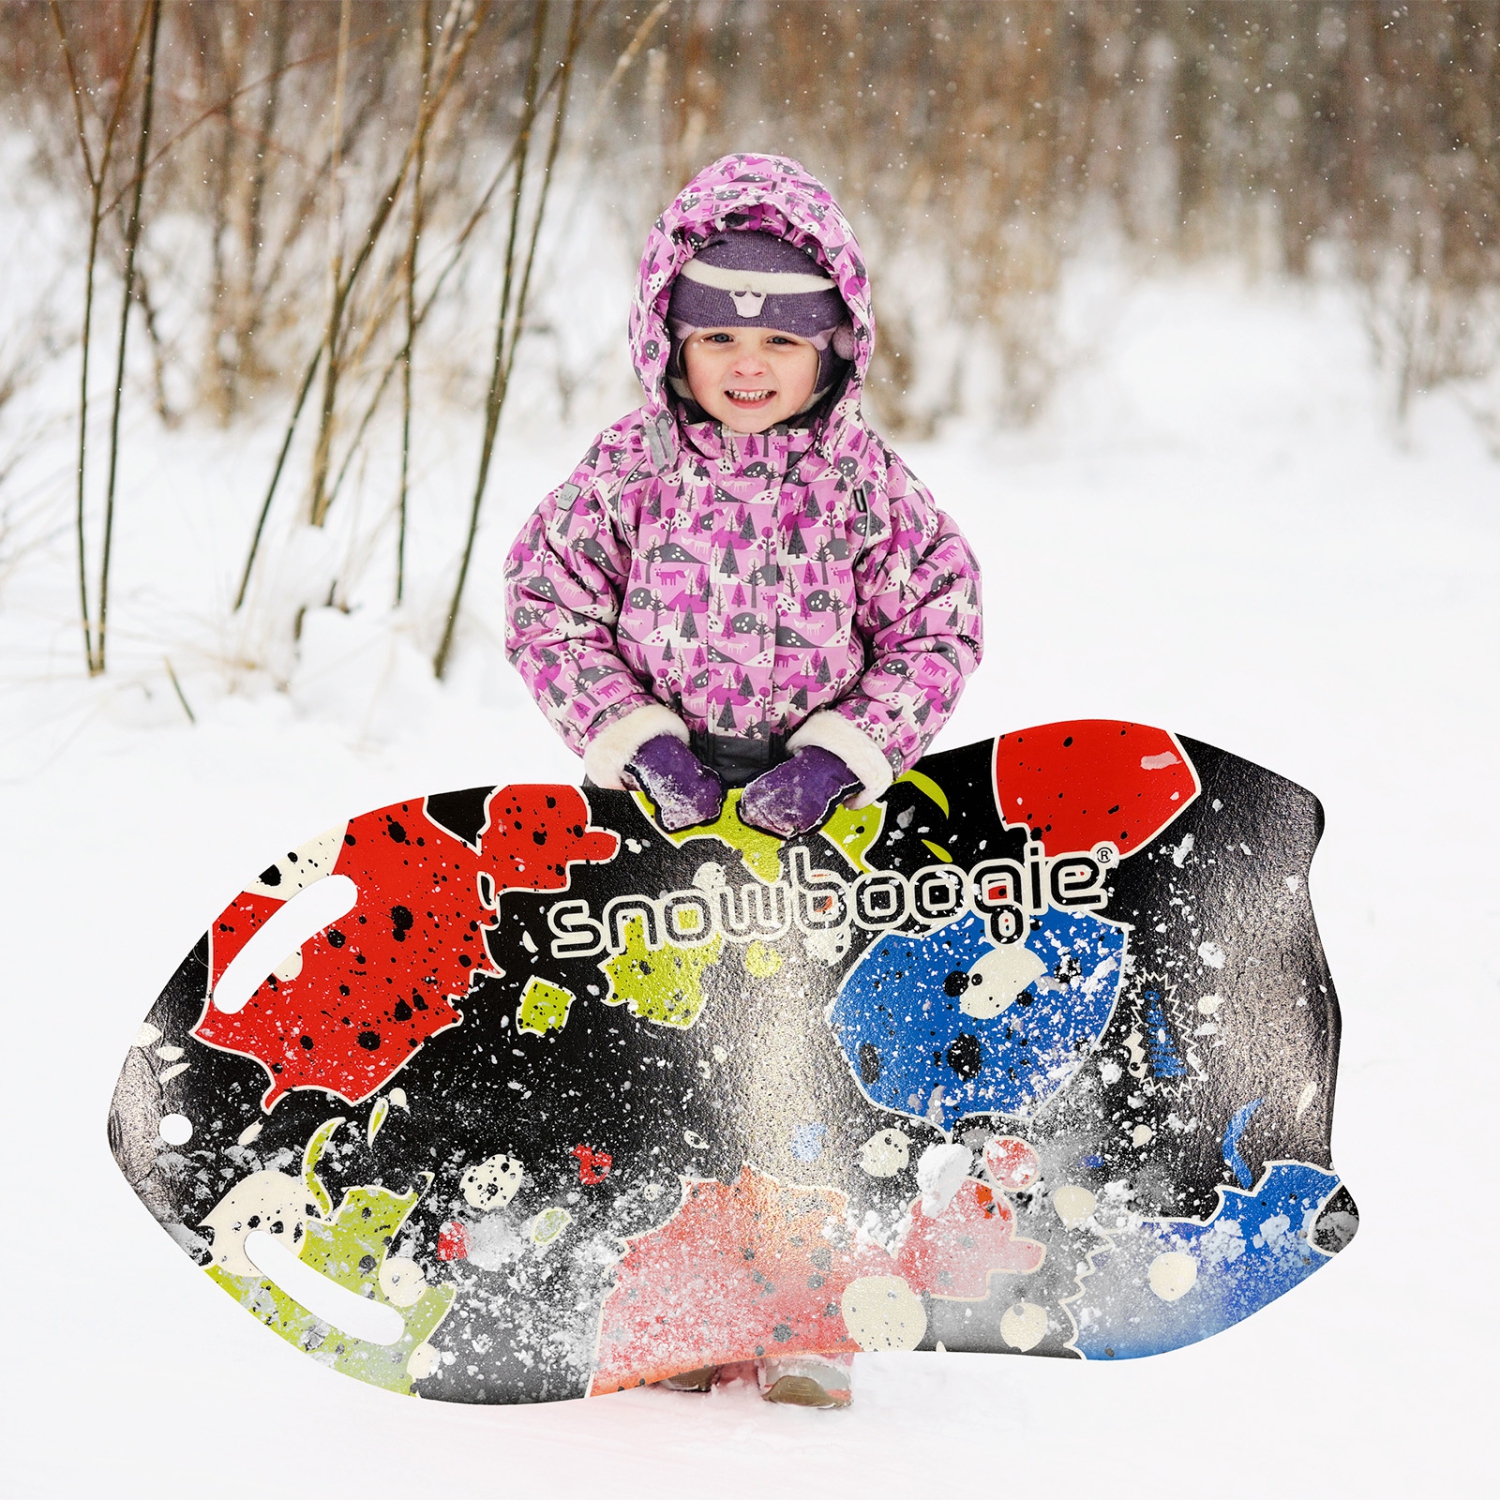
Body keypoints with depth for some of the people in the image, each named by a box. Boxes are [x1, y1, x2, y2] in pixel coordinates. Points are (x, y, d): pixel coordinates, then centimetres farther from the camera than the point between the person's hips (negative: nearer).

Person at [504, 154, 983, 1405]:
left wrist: (837, 754, -13)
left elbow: (937, 635, 0)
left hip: (817, 816, 0)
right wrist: (637, 740, -12)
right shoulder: (628, 472, -2)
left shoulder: (867, 487, -3)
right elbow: (550, 608, 0)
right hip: (661, 805, 1)